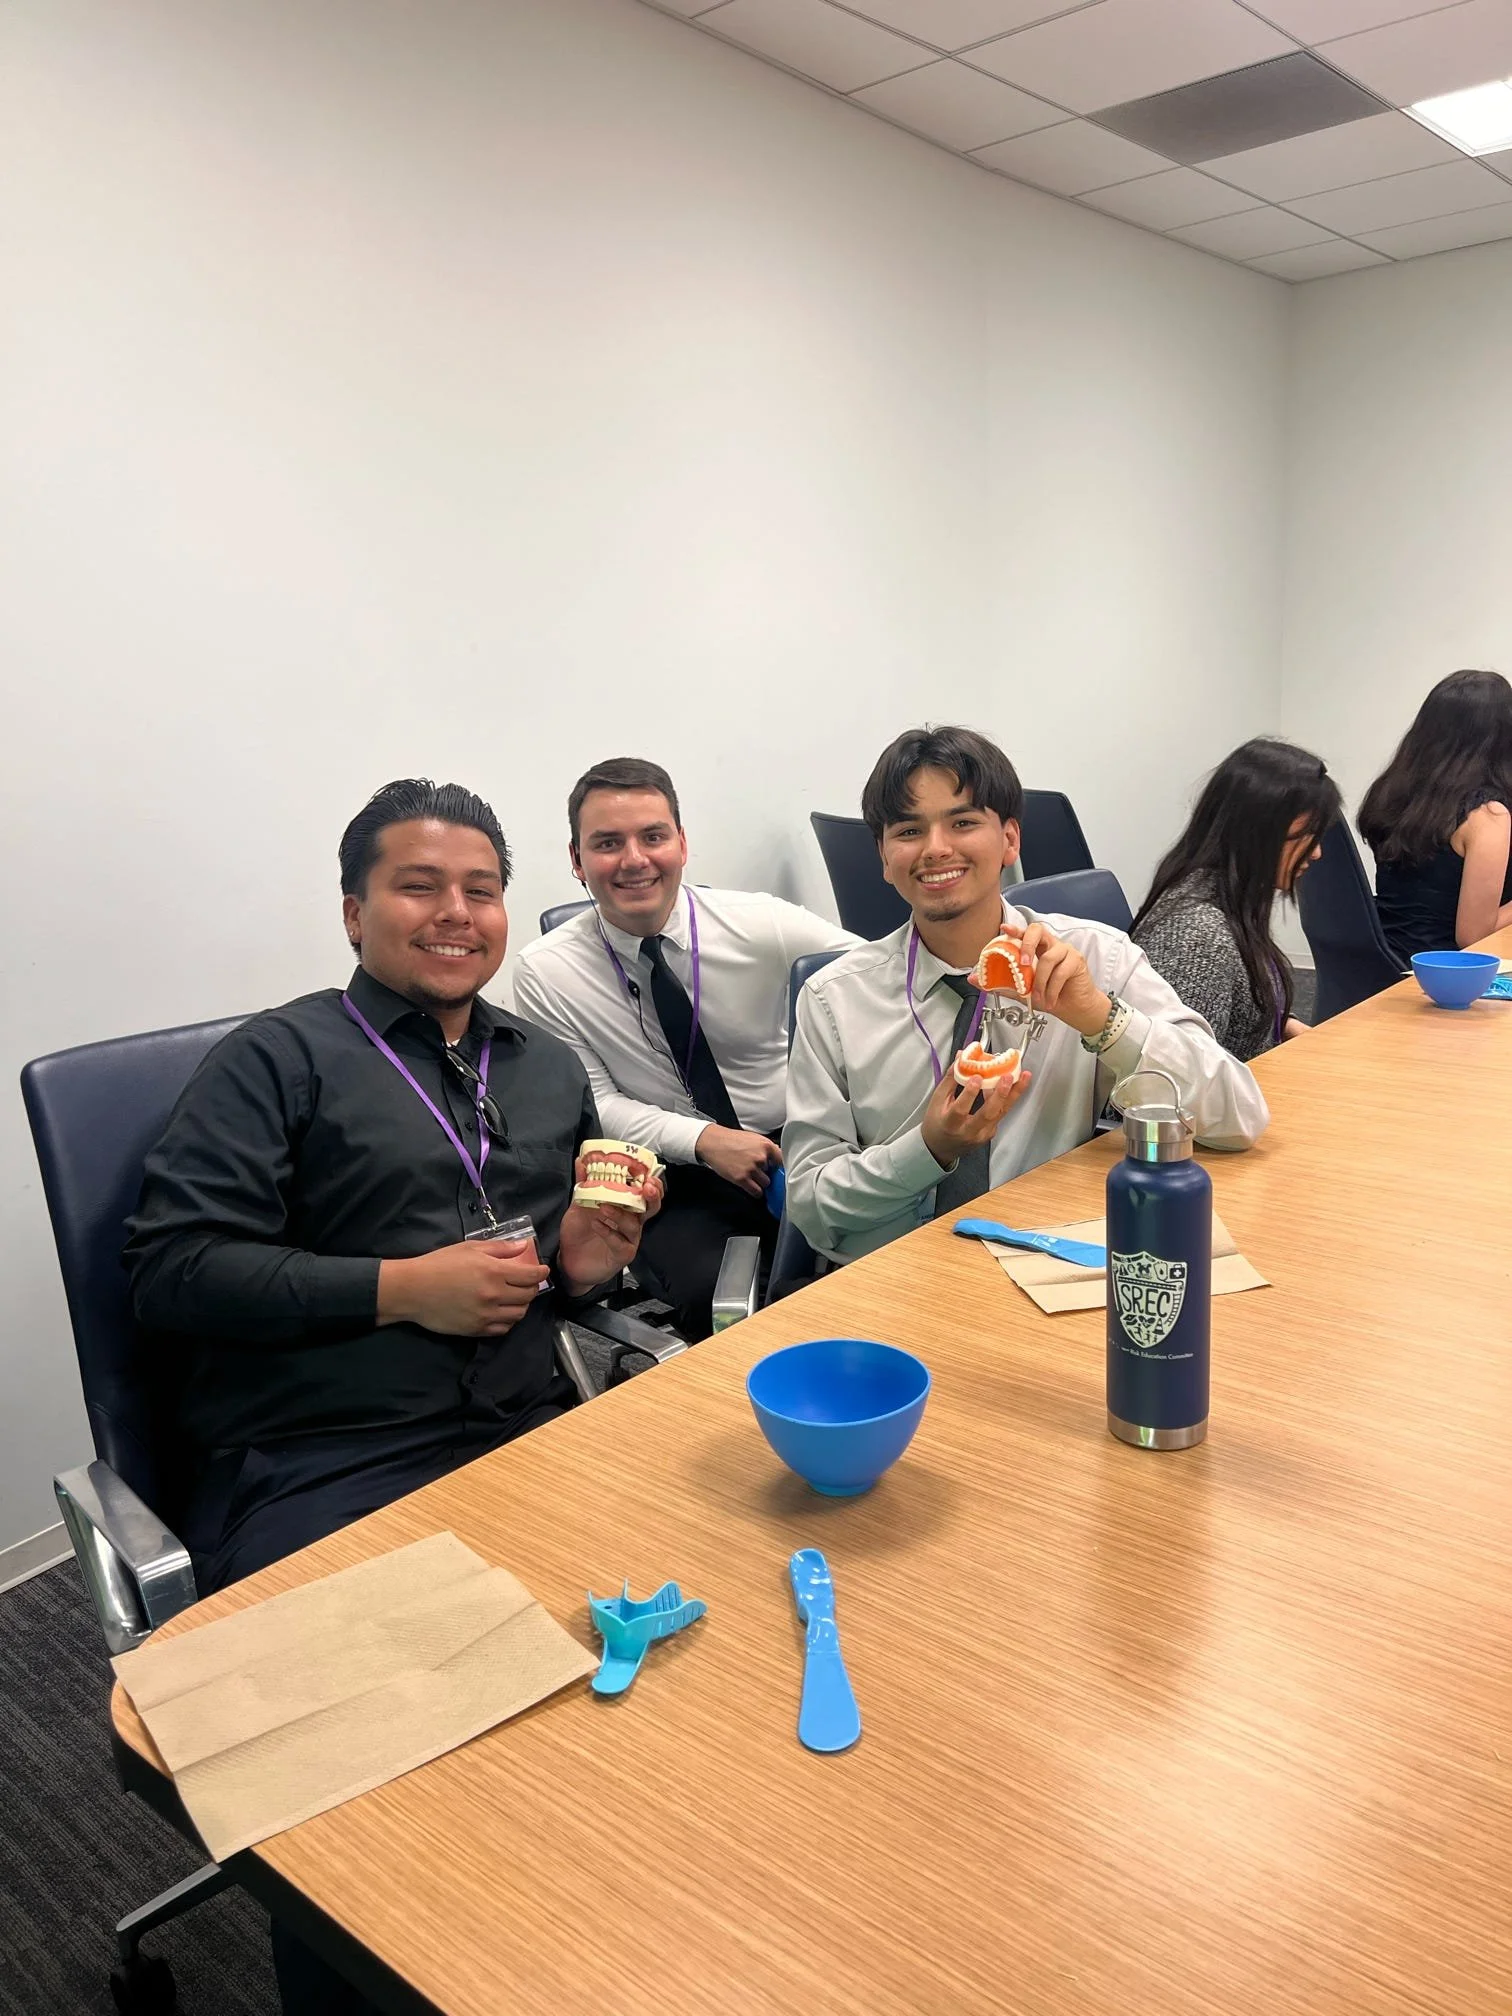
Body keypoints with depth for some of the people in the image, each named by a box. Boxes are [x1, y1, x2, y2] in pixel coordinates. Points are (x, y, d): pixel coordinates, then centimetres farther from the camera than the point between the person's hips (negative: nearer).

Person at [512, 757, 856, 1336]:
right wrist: (704, 1140, -19)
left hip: (797, 1151, 2)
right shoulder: (545, 974, -6)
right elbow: (597, 1104, -3)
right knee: (708, 1296, -30)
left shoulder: (760, 923, -7)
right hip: (674, 1181, -1)